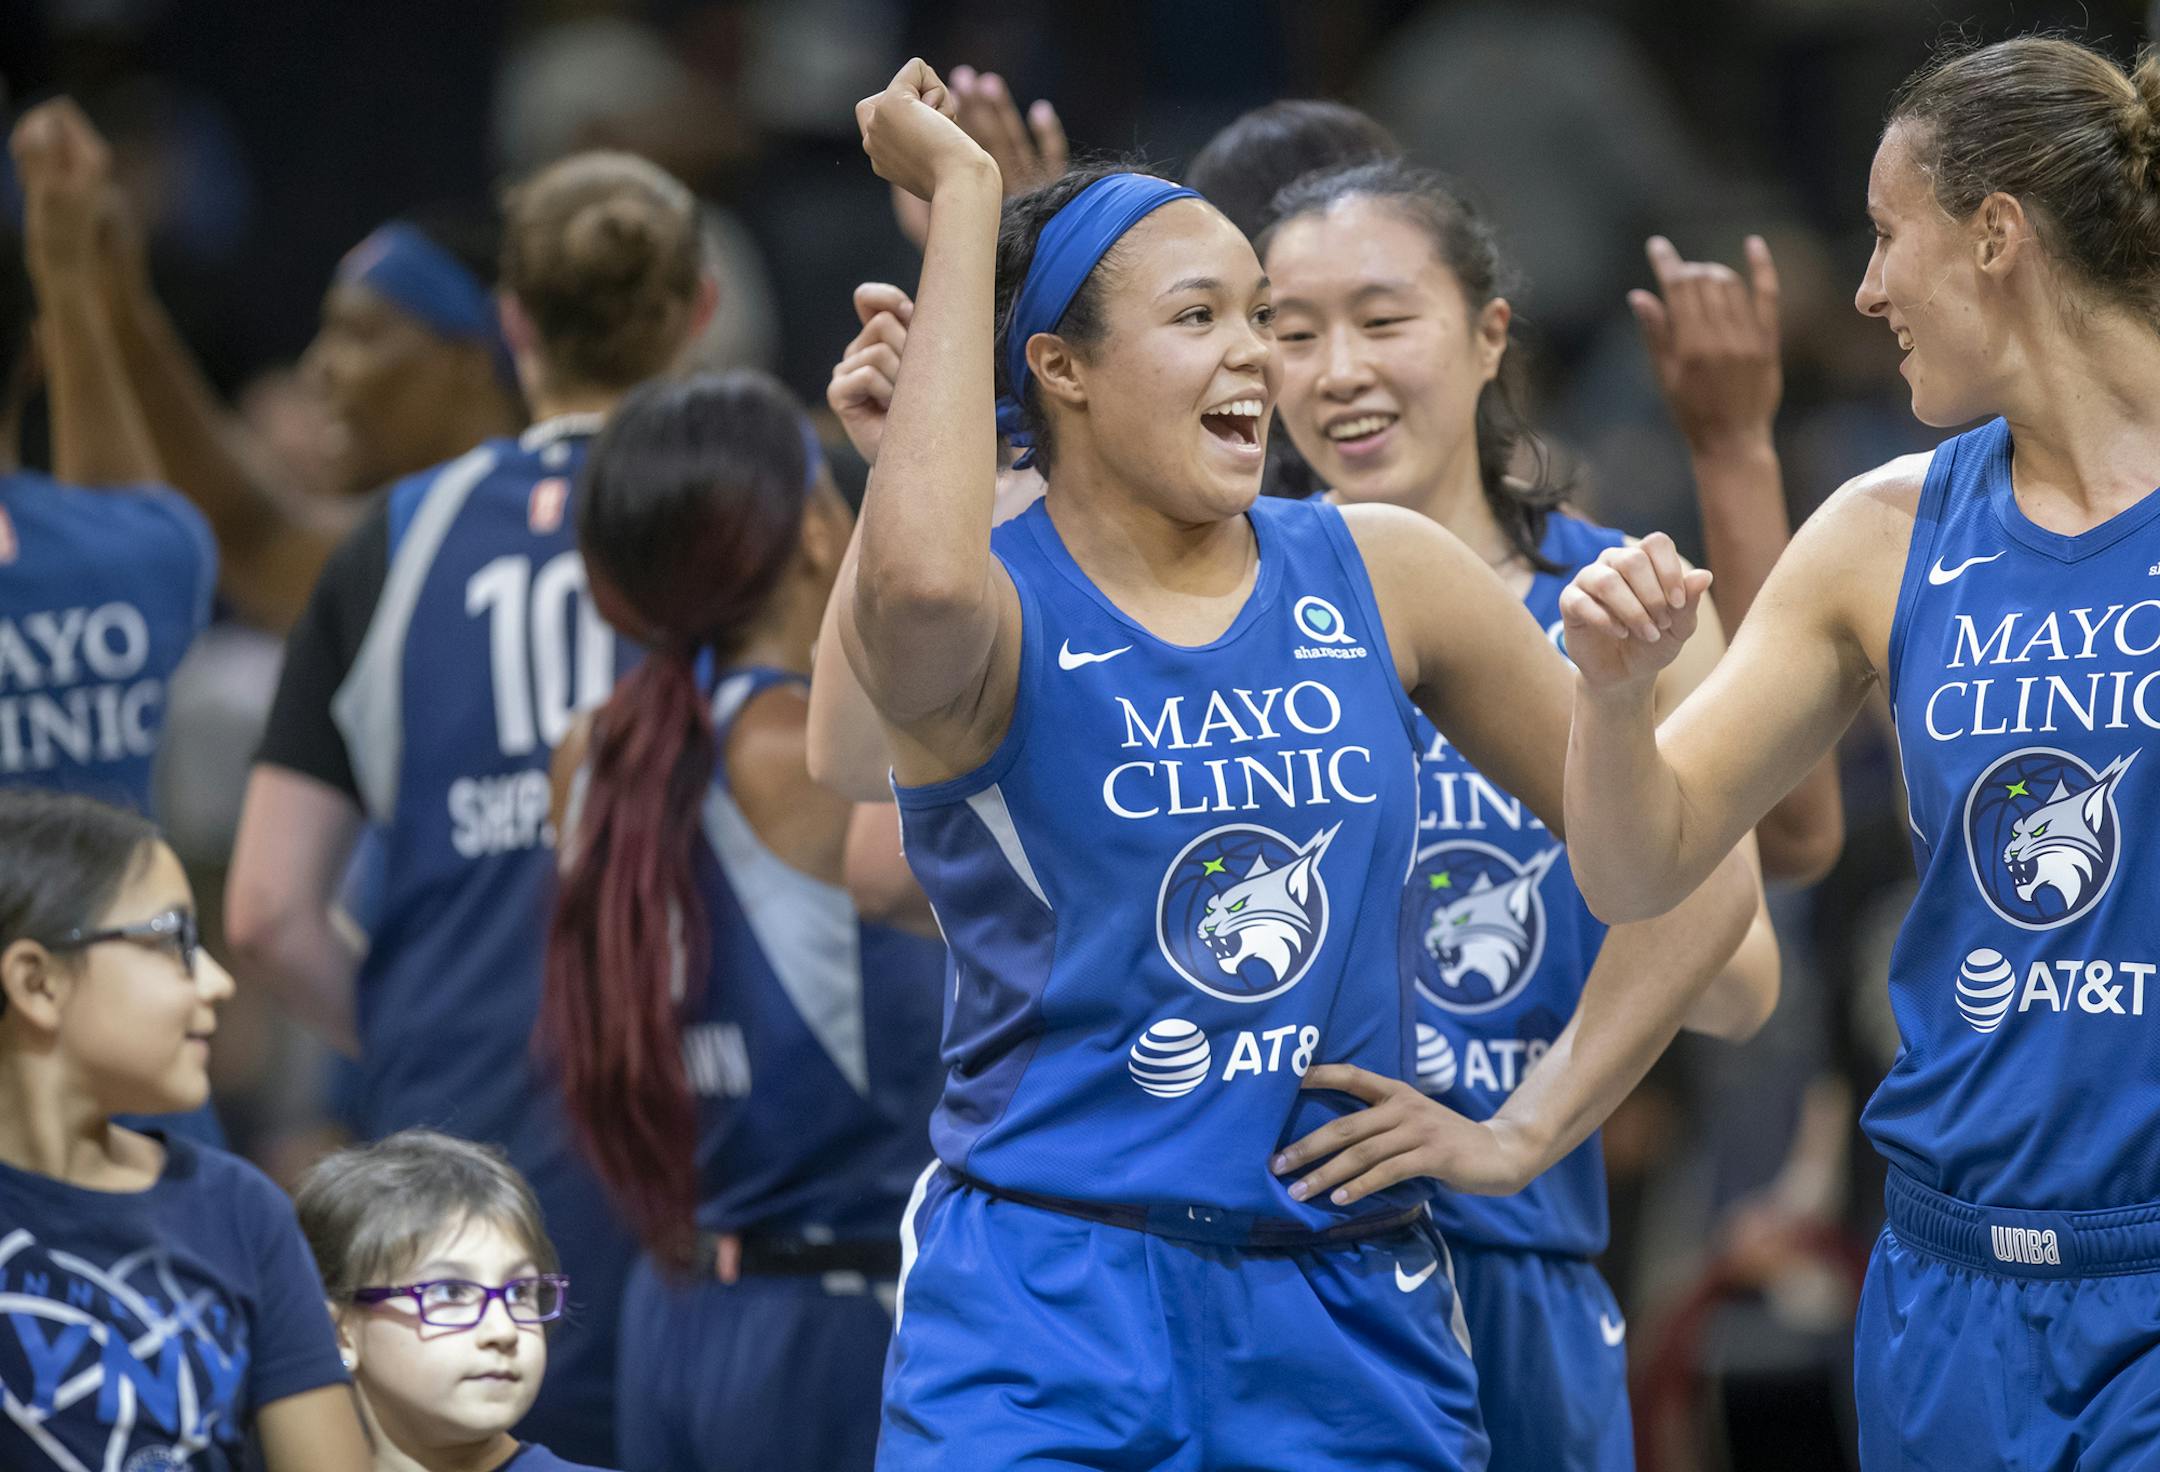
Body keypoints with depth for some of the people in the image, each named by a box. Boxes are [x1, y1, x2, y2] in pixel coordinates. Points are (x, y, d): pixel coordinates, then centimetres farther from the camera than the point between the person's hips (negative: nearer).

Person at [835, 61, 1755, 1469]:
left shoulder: (1379, 577, 6)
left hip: (1352, 1316, 4)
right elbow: (921, 577, -34)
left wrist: (1524, 1128, 4)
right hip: (1044, 1316, -4)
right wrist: (964, 196, -24)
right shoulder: (1001, 617, -6)